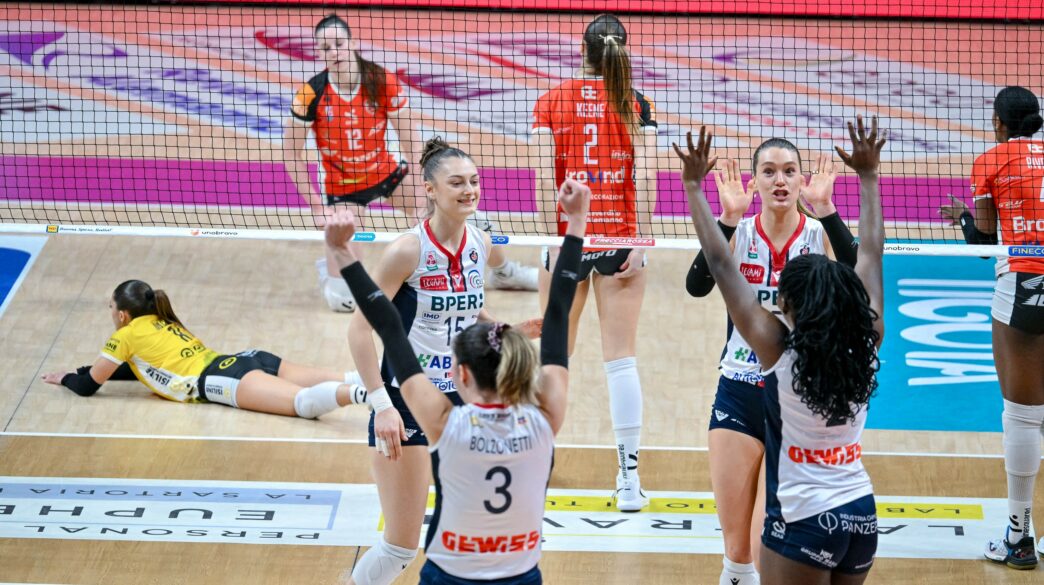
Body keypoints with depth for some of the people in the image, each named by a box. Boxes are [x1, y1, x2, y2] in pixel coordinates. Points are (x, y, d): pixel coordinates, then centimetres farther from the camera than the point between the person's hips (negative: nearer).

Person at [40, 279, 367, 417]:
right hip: (250, 359, 8)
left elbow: (88, 386, 19)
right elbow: (136, 369, 53)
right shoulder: (164, 324, 34)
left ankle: (366, 393, -60)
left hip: (224, 379, -8)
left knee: (305, 402, -34)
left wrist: (65, 378, 40)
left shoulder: (128, 335, 12)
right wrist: (84, 371, 54)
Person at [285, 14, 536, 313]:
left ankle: (504, 271, 30)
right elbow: (293, 153, -13)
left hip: (388, 172, 2)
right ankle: (329, 270, 29)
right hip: (342, 188, -2)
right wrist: (317, 207, -15)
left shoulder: (383, 83, -18)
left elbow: (411, 142, -11)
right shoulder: (311, 94, -21)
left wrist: (420, 197, -14)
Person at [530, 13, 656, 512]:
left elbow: (545, 178, -6)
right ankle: (628, 478, -4)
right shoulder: (636, 105, -1)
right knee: (621, 358, 0)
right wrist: (640, 244, -6)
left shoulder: (551, 103, 0)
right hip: (619, 238, -1)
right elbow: (643, 178, -9)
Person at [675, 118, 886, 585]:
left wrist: (693, 185, -3)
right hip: (862, 516, 6)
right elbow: (871, 253, 9)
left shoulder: (777, 348, -14)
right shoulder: (865, 345, -3)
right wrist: (868, 177, 19)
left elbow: (721, 263, -9)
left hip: (804, 524, -6)